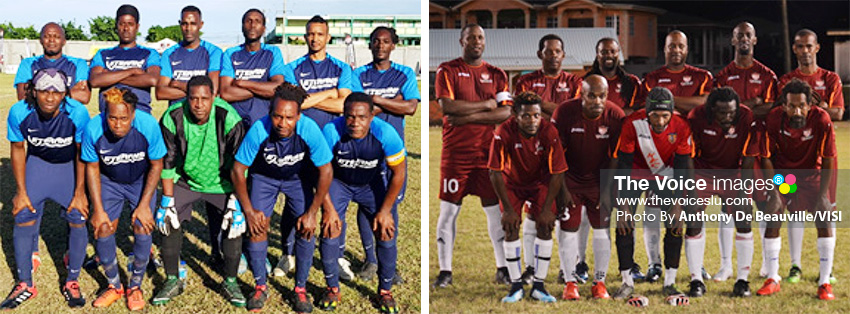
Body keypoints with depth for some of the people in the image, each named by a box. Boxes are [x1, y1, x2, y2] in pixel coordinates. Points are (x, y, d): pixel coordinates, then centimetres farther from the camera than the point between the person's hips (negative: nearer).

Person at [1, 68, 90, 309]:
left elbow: (82, 153, -15)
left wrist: (80, 192, -12)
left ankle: (72, 282, 8)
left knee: (77, 218, -10)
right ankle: (25, 285, 8)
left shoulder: (77, 113, -29)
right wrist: (21, 191, -6)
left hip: (70, 165, -1)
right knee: (23, 217, -7)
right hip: (37, 163, 1)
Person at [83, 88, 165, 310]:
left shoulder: (148, 126, -30)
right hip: (109, 182, 1)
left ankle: (135, 286, 7)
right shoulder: (94, 129, -27)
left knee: (142, 229, -15)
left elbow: (156, 165, -15)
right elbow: (92, 168, -10)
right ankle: (114, 286, 12)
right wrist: (98, 209, -12)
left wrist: (144, 204, -17)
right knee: (103, 229, -10)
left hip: (142, 181, -1)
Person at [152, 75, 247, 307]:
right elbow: (167, 162, -10)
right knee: (169, 222, -9)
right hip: (184, 180, 1)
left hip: (220, 182, -1)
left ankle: (230, 282, 7)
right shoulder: (173, 118, -21)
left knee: (235, 224, -11)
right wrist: (168, 200, -10)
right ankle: (172, 281, 9)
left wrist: (237, 203, -18)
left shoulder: (229, 118, -26)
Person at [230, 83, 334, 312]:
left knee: (307, 229, -10)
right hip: (264, 177, 0)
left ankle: (300, 289, 9)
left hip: (297, 178, 0)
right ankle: (260, 286, 12)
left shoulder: (309, 130, -34)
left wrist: (312, 212, -20)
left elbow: (325, 171, -21)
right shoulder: (259, 130, -35)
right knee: (257, 228, -9)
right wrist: (248, 210, -17)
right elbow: (238, 170, -20)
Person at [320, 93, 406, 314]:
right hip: (339, 183, 0)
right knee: (329, 233, -13)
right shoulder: (331, 132, -31)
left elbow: (398, 174, -16)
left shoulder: (385, 133, -31)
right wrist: (328, 209, -16)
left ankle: (385, 291, 13)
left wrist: (385, 210, -14)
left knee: (387, 235, -9)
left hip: (372, 184, 0)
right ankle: (333, 289, 11)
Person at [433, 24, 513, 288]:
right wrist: (487, 104, -7)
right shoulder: (447, 70, 3)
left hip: (488, 151, 2)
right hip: (455, 152, -2)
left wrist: (467, 116, -13)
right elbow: (447, 107, -13)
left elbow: (506, 113, -3)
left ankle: (503, 268, 13)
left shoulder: (496, 74, 11)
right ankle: (445, 271, 6)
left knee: (496, 209, 4)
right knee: (448, 210, -1)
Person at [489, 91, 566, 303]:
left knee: (545, 227, -8)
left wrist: (547, 209, -19)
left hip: (540, 182, 1)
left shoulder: (549, 133, -29)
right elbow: (495, 173, -23)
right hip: (512, 182, 0)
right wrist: (507, 209, -22)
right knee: (511, 229, -9)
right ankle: (516, 286, 2)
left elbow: (557, 174, -20)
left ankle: (538, 286, 2)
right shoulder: (504, 133, -31)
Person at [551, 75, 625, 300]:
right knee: (568, 229, -3)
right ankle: (570, 282, 8)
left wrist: (608, 190, -8)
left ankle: (600, 282, 11)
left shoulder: (615, 116, -16)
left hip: (599, 180, 1)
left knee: (602, 228, 1)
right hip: (571, 179, -1)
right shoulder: (564, 113, -19)